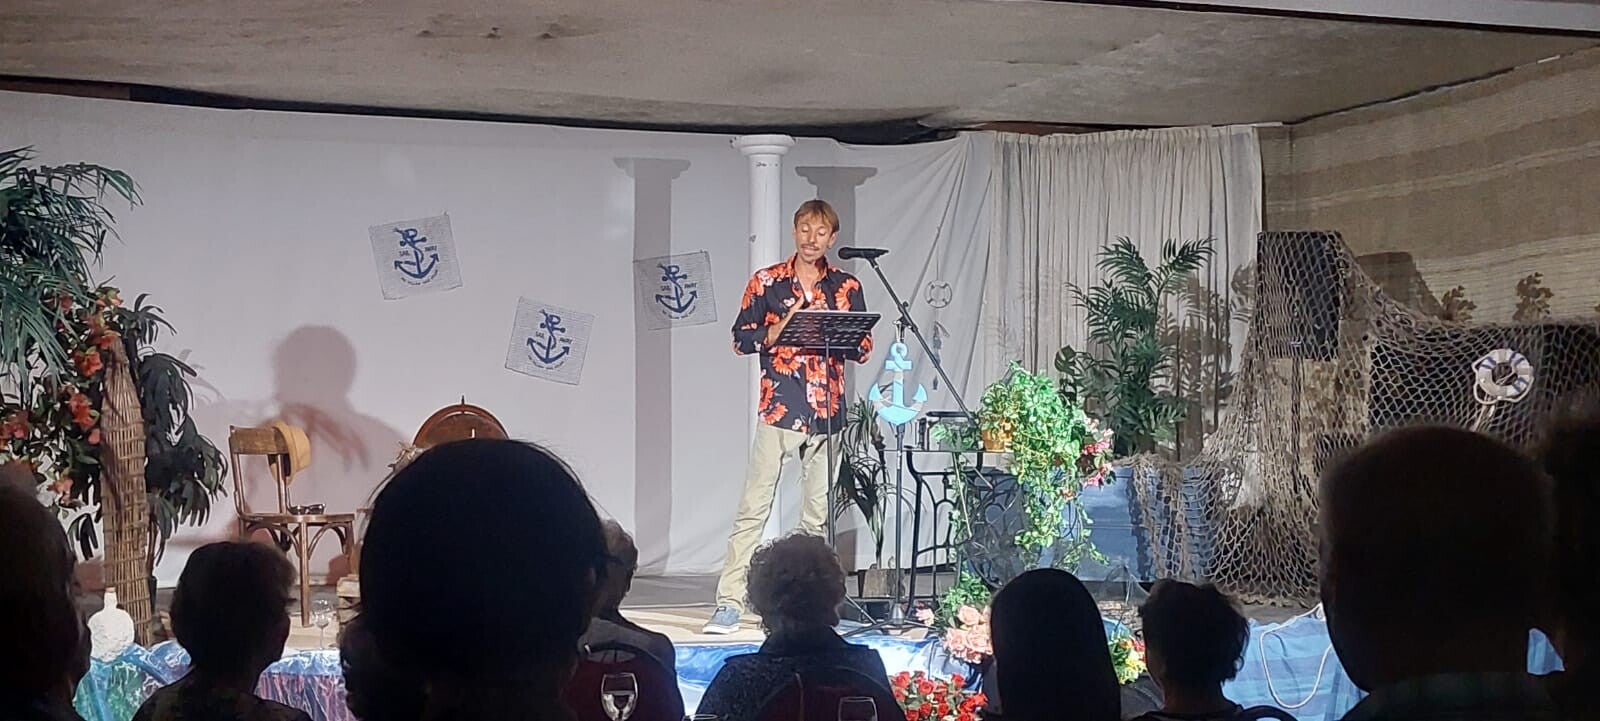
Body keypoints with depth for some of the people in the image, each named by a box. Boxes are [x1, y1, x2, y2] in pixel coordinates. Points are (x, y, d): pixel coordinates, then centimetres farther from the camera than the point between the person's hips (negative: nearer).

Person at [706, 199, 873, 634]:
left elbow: (863, 350, 10)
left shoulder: (847, 287, 11)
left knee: (819, 513, 6)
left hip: (827, 413, 3)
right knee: (753, 508, -7)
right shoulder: (766, 281, 6)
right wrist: (779, 330, -14)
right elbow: (741, 340, 3)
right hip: (779, 408, -2)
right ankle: (729, 603, -7)